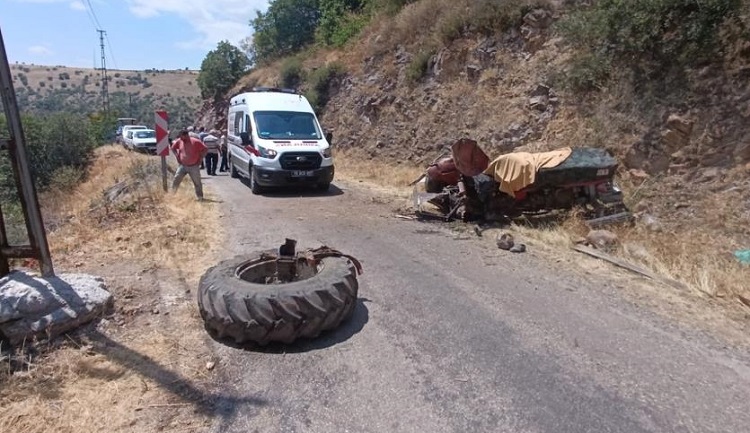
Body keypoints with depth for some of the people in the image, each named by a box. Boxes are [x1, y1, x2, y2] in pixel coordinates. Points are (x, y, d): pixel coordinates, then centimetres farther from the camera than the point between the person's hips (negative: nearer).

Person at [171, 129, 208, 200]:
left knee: (197, 183, 2)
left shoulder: (196, 142, -11)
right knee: (176, 180, 0)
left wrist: (200, 159, -8)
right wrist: (177, 157, 7)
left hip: (194, 167, -3)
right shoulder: (179, 141, 1)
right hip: (182, 166, 4)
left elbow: (205, 149, -7)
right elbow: (173, 148, 19)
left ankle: (200, 197, 12)